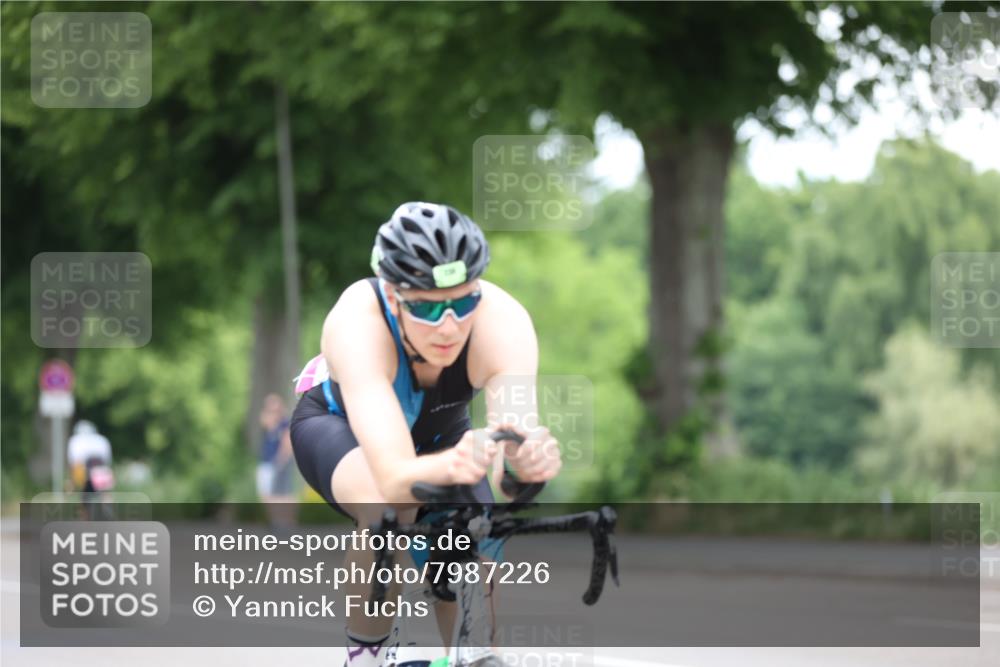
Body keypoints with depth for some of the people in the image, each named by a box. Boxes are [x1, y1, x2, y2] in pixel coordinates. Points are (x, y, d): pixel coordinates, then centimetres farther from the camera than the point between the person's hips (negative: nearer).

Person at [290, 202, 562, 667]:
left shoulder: (503, 321, -36)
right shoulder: (357, 322, -42)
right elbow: (394, 477, -52)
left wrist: (527, 460, -72)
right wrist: (453, 465, -74)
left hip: (438, 429, 3)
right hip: (337, 423, -3)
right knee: (387, 510, -34)